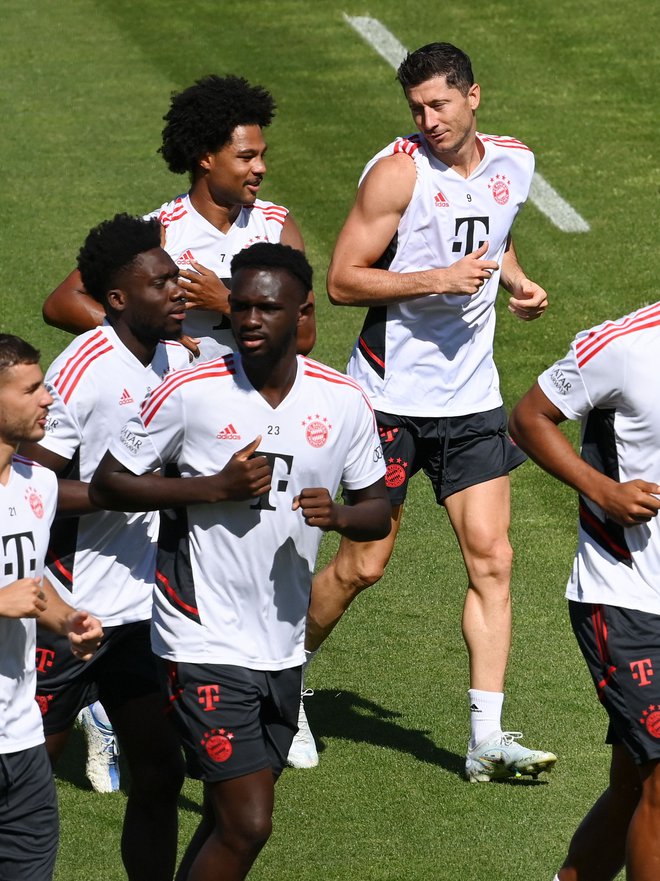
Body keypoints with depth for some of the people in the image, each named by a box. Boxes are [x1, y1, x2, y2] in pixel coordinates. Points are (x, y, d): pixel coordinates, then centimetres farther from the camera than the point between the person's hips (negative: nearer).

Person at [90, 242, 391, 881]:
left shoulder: (344, 402, 1)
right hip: (207, 643, -5)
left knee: (230, 819, 12)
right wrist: (217, 487, -15)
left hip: (283, 646, 5)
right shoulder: (189, 393, -10)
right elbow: (107, 484, -4)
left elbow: (378, 511, 11)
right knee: (245, 824, -12)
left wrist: (338, 515, -14)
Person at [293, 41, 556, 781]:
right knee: (363, 564, 2)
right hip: (390, 394, -5)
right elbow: (342, 281, -14)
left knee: (490, 559, -3)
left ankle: (486, 738, -2)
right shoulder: (399, 171, -14)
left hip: (470, 398, 5)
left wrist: (517, 282, 6)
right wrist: (436, 279, -23)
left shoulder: (512, 163, 5)